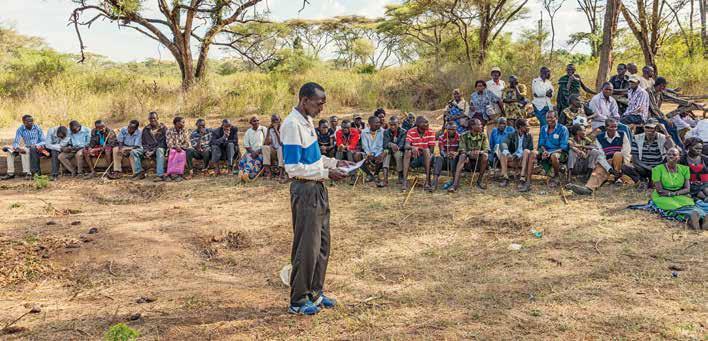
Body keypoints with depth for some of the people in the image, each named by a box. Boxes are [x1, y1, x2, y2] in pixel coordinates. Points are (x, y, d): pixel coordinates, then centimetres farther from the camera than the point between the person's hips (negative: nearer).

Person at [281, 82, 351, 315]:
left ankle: (315, 292, 28)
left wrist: (334, 163, 7)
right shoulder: (292, 125, -19)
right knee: (307, 246, -2)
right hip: (304, 190, -9)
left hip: (317, 189, 10)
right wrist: (326, 173, -20)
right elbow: (293, 167, -22)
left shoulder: (307, 121, 11)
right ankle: (298, 301, 12)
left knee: (322, 243, 15)